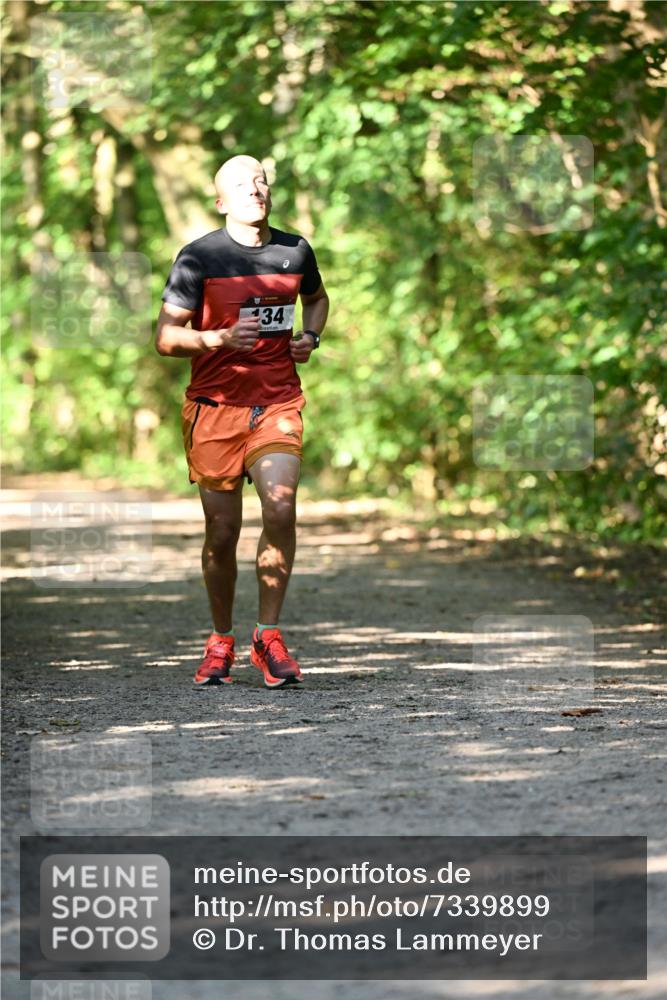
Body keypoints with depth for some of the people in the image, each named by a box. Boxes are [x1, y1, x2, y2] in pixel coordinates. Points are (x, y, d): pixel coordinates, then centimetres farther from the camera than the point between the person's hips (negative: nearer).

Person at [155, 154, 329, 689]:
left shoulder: (296, 250, 8)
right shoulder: (199, 257, -3)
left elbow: (316, 297, 30)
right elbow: (166, 337, -4)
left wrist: (310, 337, 10)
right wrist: (222, 338, -21)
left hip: (278, 404, 2)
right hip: (214, 405, -1)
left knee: (281, 507, -19)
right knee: (223, 529, 3)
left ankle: (269, 635, -6)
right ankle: (221, 642, 22)